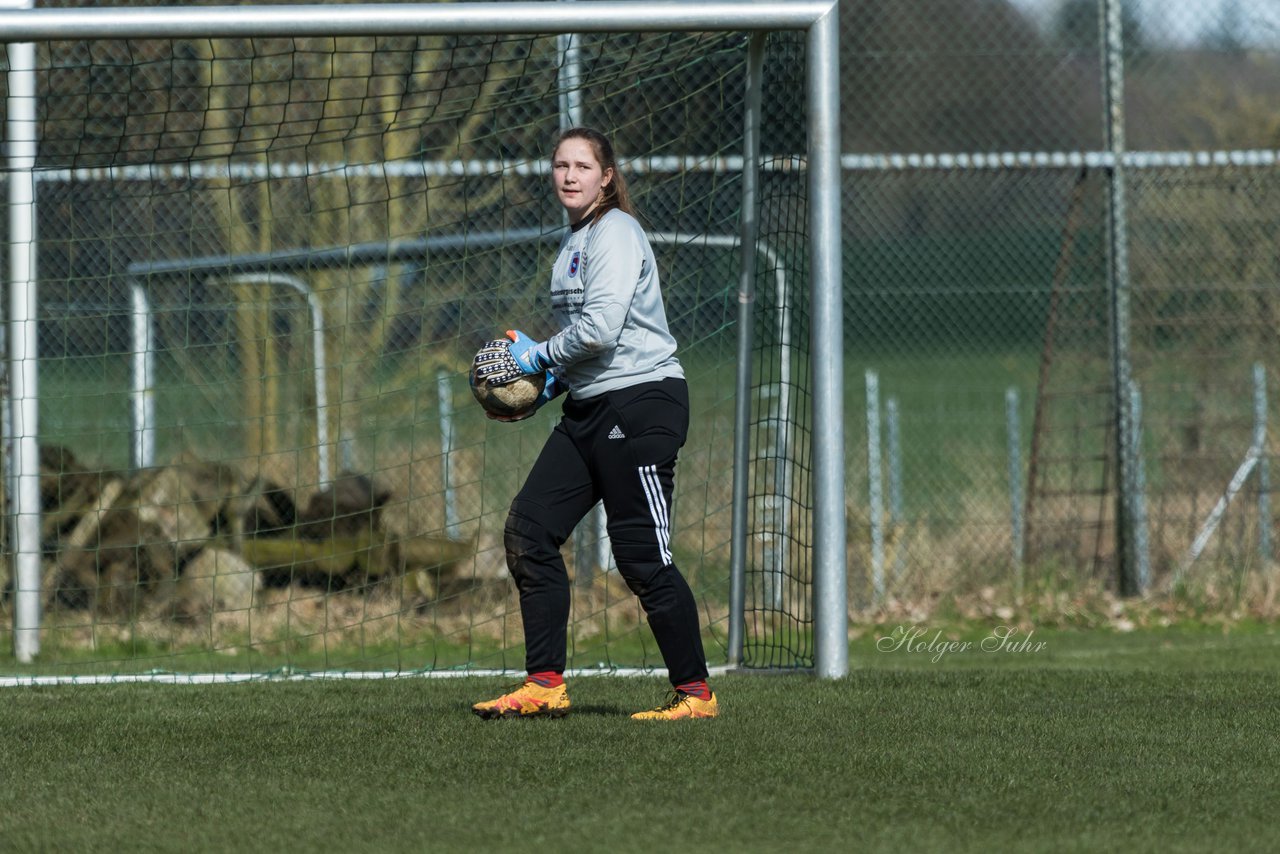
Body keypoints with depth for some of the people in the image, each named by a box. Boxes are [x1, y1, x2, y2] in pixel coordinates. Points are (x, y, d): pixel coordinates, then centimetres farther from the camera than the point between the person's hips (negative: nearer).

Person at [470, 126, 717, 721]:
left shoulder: (616, 233, -11)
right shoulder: (574, 242, 18)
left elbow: (601, 327, -22)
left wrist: (540, 357, -8)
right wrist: (551, 381, 12)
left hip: (641, 403, -10)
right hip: (589, 409, 10)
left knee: (642, 556, -8)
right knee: (528, 532, 2)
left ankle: (695, 693, 1)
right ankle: (545, 686, 5)